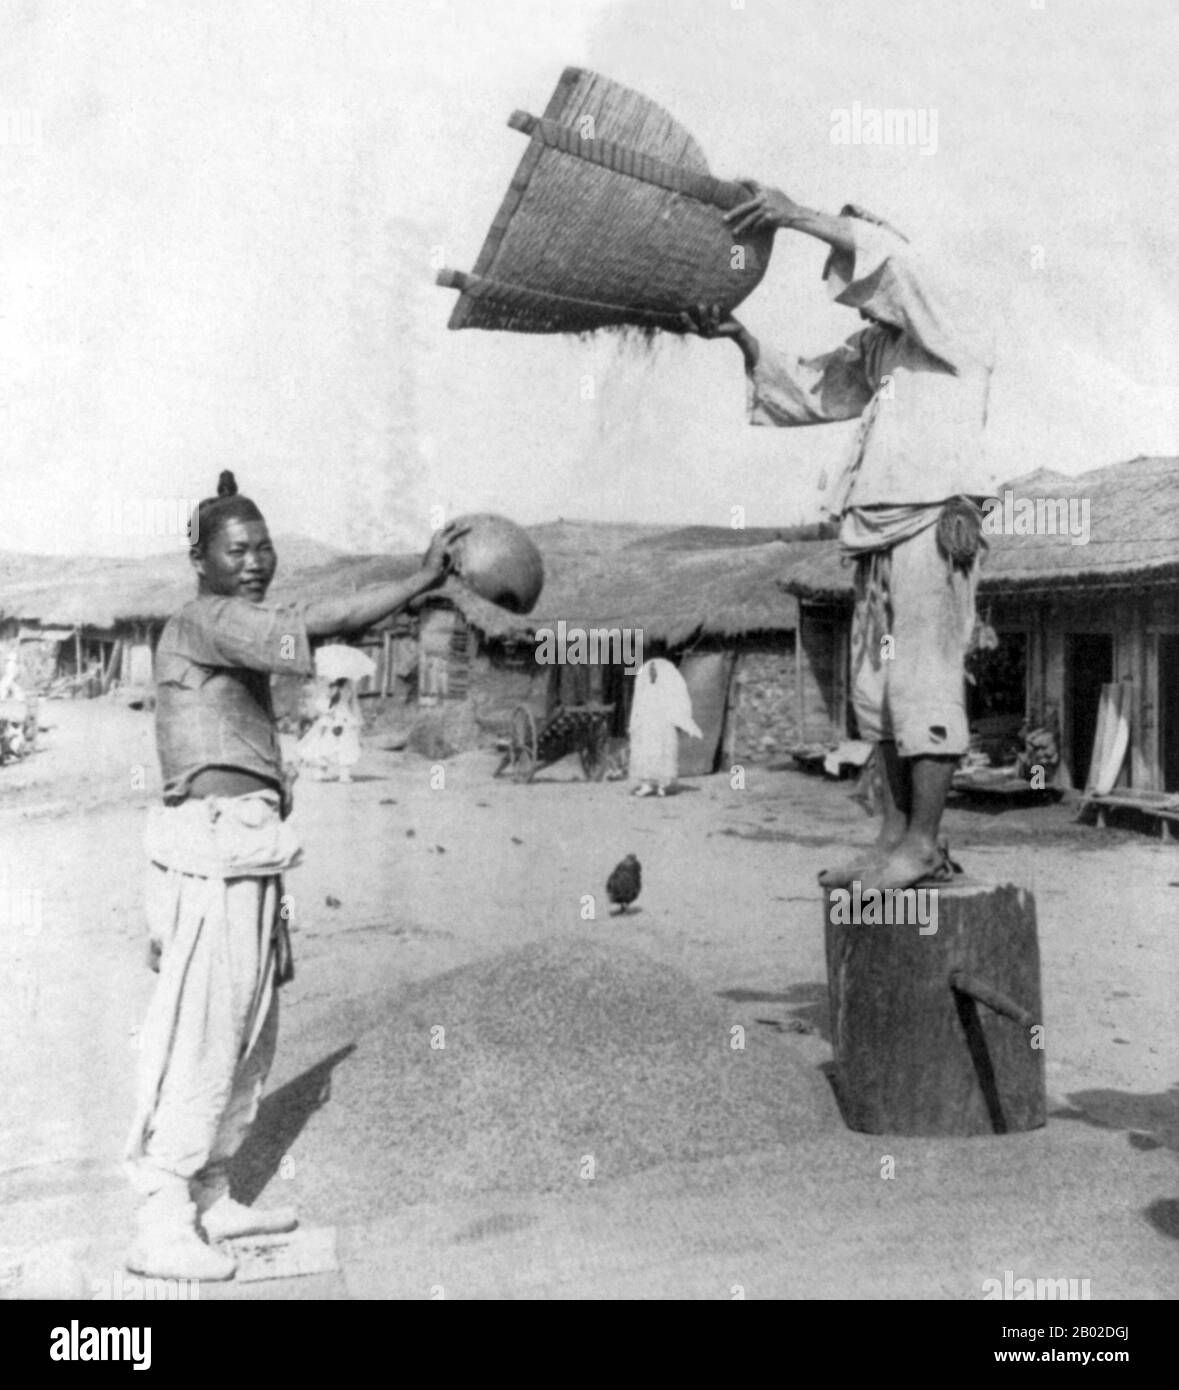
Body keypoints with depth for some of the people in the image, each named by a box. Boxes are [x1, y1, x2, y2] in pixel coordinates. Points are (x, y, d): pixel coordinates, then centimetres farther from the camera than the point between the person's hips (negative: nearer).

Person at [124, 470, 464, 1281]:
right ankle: (163, 1227, 1)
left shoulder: (237, 636, 19)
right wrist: (421, 581, -24)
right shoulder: (203, 623, -10)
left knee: (251, 1039, 14)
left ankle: (210, 1201, 24)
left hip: (246, 854, 10)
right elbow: (310, 625, -26)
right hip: (214, 846, -10)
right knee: (202, 1039, -7)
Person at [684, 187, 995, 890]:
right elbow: (805, 389, 21)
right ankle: (897, 834, 12)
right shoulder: (875, 350, 24)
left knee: (925, 676, -10)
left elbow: (893, 261, -15)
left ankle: (924, 841, -7)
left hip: (936, 521, -8)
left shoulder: (958, 334, 0)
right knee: (877, 685, 7)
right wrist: (740, 337, 6)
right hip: (882, 531, 9)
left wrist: (798, 215, -21)